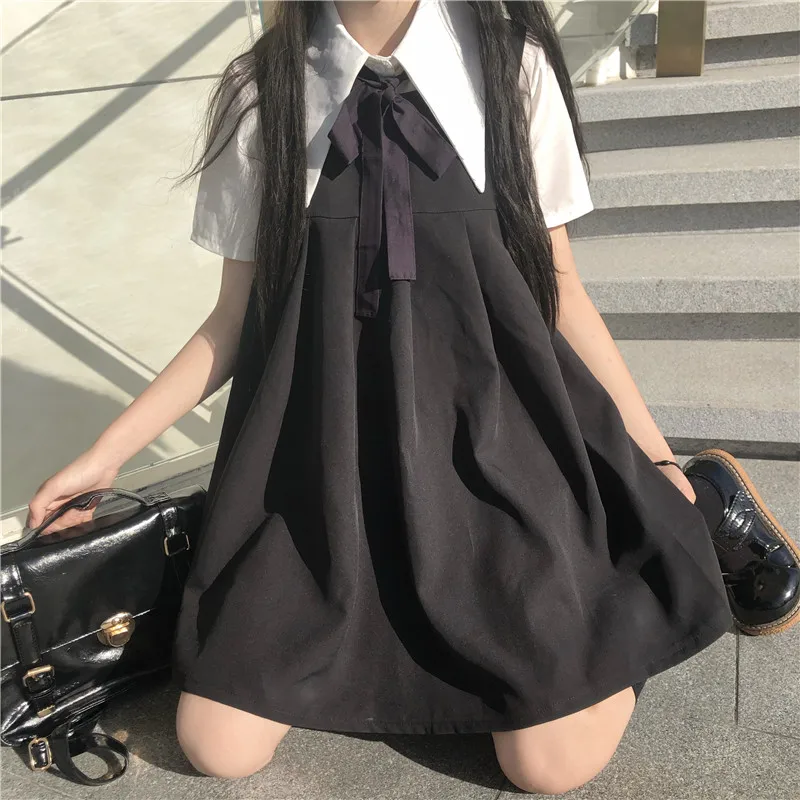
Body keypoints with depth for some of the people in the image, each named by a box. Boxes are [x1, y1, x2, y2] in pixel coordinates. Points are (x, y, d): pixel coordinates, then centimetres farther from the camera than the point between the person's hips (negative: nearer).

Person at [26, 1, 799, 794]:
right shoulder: (258, 90, 0)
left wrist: (657, 457, 6)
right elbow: (235, 316, 5)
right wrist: (106, 452, 4)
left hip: (487, 427, -1)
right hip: (323, 440, 2)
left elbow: (558, 286, 4)